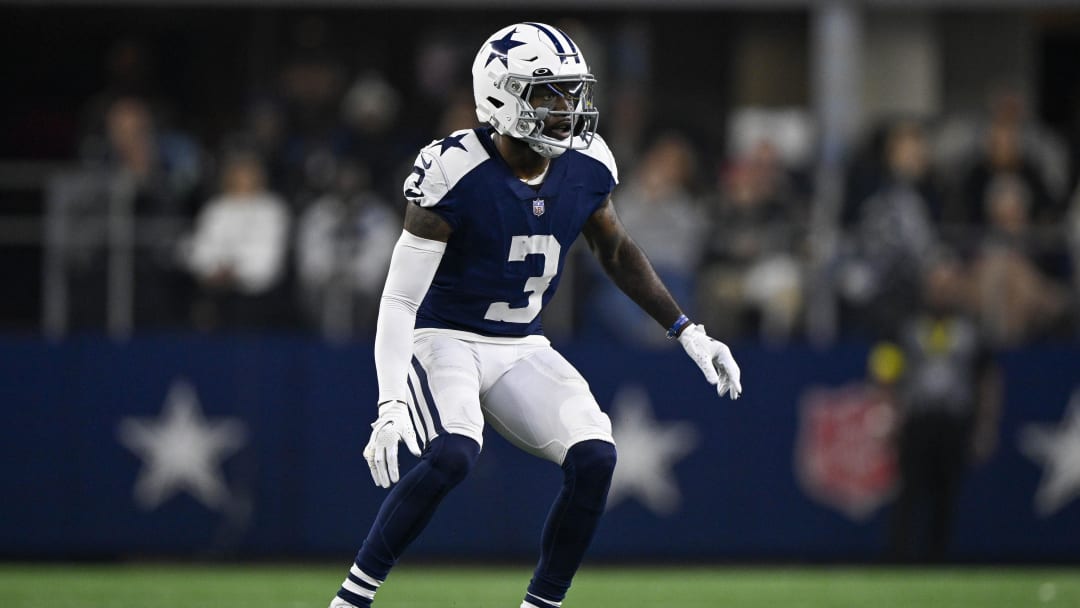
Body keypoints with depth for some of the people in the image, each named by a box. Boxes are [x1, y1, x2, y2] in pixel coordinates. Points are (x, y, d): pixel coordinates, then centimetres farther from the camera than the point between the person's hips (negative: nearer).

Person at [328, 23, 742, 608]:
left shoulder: (586, 167, -5)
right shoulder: (454, 173, -23)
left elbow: (616, 252, 15)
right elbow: (399, 300, -22)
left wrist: (688, 333, 11)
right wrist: (391, 403, -32)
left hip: (521, 350, 6)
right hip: (445, 340, -6)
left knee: (595, 458, -14)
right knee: (451, 455, -32)